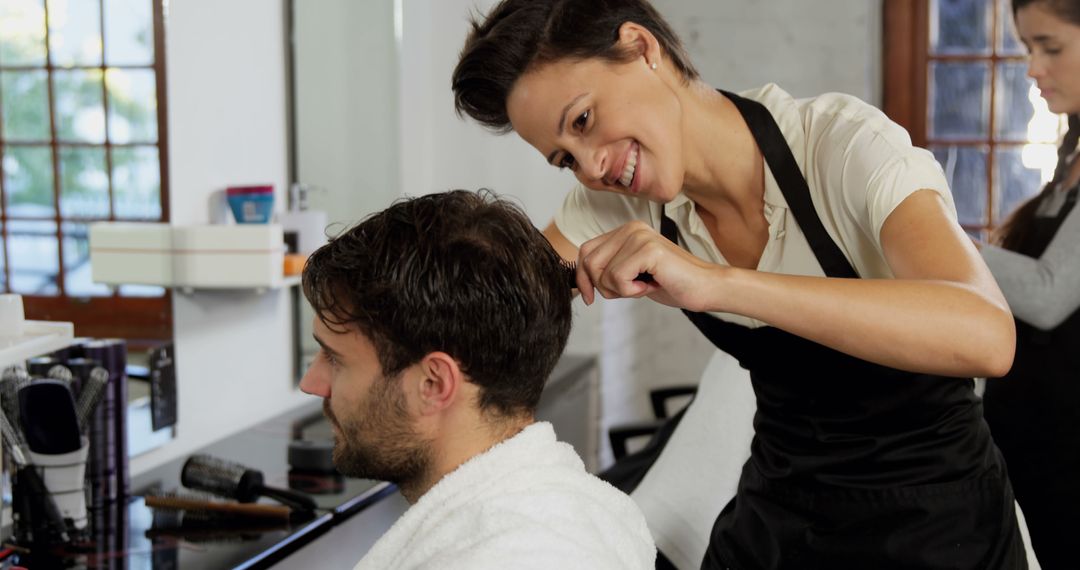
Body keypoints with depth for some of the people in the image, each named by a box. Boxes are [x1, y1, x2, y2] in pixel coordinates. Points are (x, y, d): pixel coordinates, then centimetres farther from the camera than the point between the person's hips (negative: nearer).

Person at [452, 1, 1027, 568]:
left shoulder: (848, 144, -26)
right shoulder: (621, 203, -9)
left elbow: (985, 336, -41)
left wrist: (717, 283, -47)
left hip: (931, 519, -4)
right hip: (773, 514, 5)